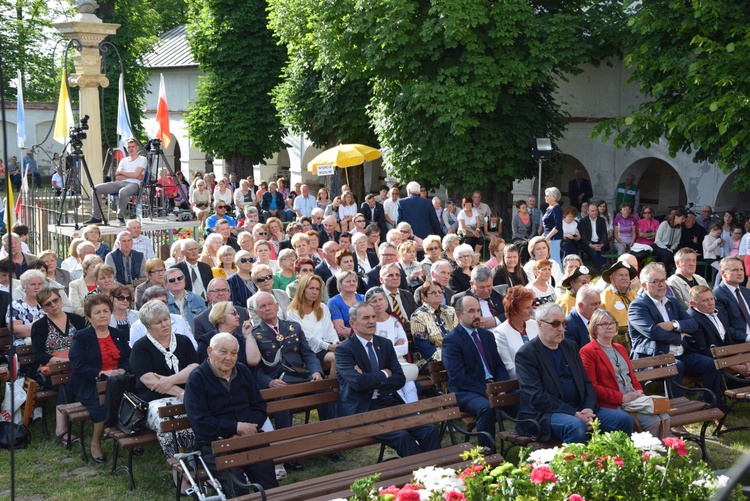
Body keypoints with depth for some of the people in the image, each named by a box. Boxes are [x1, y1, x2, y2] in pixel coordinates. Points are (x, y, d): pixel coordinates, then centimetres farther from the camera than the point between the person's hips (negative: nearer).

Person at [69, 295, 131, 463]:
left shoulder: (119, 335, 18)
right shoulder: (81, 337, 3)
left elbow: (130, 359, 13)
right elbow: (77, 366, -8)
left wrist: (123, 370, -10)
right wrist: (102, 373, -18)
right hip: (91, 385, -4)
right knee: (103, 404, -33)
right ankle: (95, 444, -11)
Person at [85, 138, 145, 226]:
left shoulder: (142, 159, 7)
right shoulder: (123, 160, 22)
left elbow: (136, 174, -9)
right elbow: (117, 177, 9)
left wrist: (121, 172, 2)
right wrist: (131, 175, -4)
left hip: (133, 184, -6)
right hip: (119, 183, 6)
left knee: (123, 192, -42)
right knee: (97, 188, -13)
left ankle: (120, 217, -20)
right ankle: (96, 217, -11)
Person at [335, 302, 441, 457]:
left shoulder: (386, 344, 15)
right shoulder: (343, 349, -4)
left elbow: (400, 379, 5)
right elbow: (358, 382, -19)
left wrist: (371, 383, -10)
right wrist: (384, 374, -4)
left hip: (391, 403, 6)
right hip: (363, 410, -6)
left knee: (430, 431, -15)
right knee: (402, 436, -28)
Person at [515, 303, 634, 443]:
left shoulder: (570, 346, 17)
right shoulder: (526, 354, -6)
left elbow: (586, 381, 16)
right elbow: (536, 396, -15)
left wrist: (589, 408, -6)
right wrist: (574, 414, -20)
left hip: (580, 409, 7)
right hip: (545, 414, -7)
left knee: (624, 419, -8)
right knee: (577, 426, -37)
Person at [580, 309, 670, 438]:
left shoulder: (620, 348, 24)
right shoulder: (587, 352, -4)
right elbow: (592, 387, -11)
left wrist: (639, 392, 1)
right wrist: (622, 398, -15)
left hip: (633, 398, 8)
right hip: (613, 405, -8)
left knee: (664, 418, -13)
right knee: (653, 422, -23)